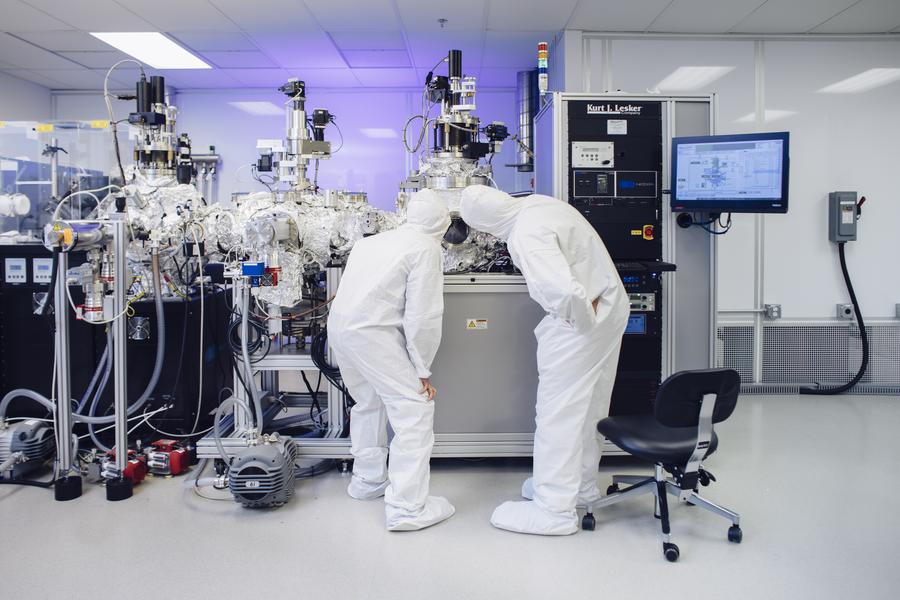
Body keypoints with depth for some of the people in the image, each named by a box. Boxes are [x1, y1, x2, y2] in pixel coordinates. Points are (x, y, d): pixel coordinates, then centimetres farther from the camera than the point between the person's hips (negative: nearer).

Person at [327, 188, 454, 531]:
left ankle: (368, 480, 39)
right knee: (415, 410, -4)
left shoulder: (374, 240, 19)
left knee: (369, 403, 26)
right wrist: (422, 370, -2)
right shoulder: (427, 249, -5)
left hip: (339, 323, 9)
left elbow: (358, 288, 16)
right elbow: (422, 317, -10)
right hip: (372, 332, -9)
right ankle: (407, 508, -6)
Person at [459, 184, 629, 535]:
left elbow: (565, 290, -37)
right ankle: (581, 484, 36)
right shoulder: (535, 202, 4)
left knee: (558, 413, -2)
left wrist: (585, 322, -20)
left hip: (583, 320, -10)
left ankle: (554, 510, 7)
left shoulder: (527, 236, -26)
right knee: (587, 406, 20)